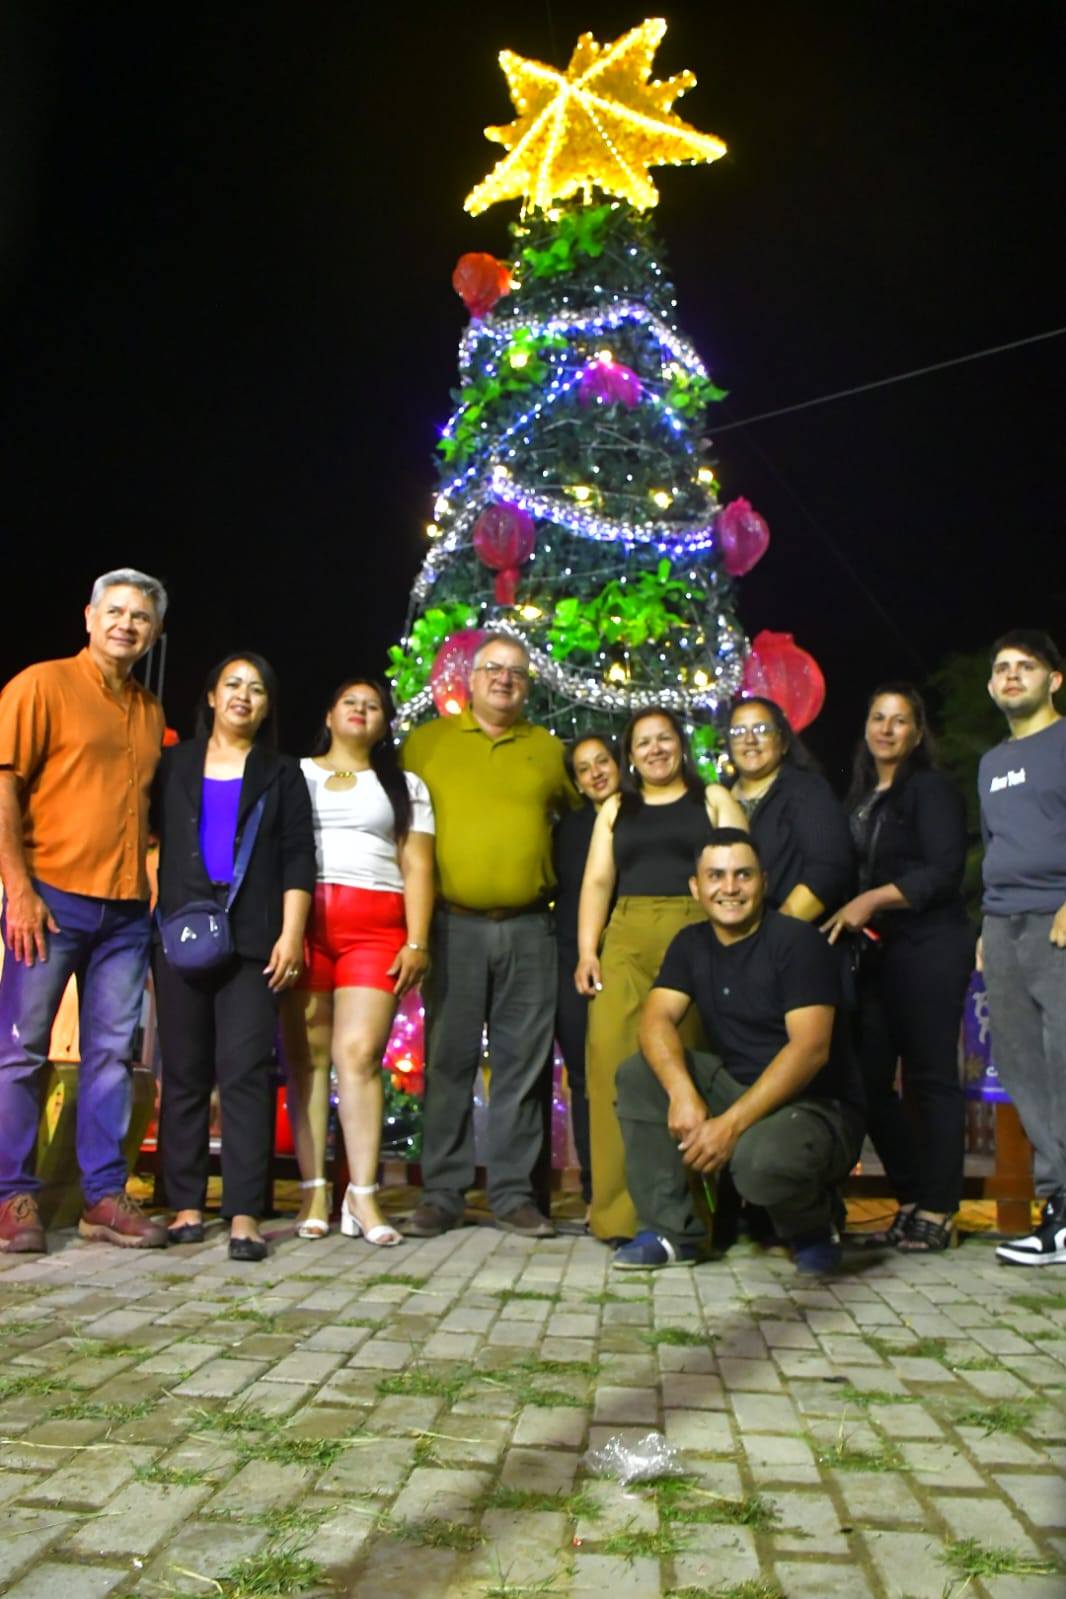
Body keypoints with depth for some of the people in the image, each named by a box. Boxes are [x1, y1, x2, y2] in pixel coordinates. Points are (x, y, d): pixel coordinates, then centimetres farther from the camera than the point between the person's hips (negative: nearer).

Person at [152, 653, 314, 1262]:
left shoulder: (282, 774, 12)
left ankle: (245, 1214, -8)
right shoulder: (173, 764, 15)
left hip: (253, 938, -2)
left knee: (246, 1071, -8)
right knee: (184, 1071, 3)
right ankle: (186, 1204, 10)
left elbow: (297, 859, 5)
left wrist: (291, 934, -6)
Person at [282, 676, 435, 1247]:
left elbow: (417, 867, 10)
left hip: (375, 929, -1)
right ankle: (314, 1193, 1)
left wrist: (417, 942, -2)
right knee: (306, 1058, -3)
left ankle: (362, 1197, -10)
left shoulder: (404, 786, 20)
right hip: (300, 921, 1)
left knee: (359, 1054, -12)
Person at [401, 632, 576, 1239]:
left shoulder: (548, 750, 13)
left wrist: (557, 881, 12)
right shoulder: (427, 742, 9)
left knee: (523, 1063, 4)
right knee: (449, 1062, 2)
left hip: (529, 930, 2)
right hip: (453, 926, -1)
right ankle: (442, 1194, 11)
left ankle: (514, 1194, 13)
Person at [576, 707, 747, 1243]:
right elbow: (597, 881, 13)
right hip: (625, 942, 2)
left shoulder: (713, 800, 15)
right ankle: (619, 1210, -7)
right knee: (614, 1063, -11)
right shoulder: (616, 809, 23)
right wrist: (586, 950, 0)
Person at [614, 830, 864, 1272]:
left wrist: (732, 1124, -30)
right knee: (638, 1073, -13)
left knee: (760, 1160, -37)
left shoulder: (797, 941, -14)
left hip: (817, 1107, -6)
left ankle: (814, 1226, 1)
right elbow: (656, 1019, -6)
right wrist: (682, 1092, -28)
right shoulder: (691, 944, 6)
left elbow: (810, 1048, -23)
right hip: (738, 1088, 6)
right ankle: (669, 1231, -6)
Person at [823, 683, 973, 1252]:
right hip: (875, 952, 7)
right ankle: (911, 1203, 16)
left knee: (929, 1076, -5)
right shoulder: (858, 799, 18)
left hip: (927, 949, -7)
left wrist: (873, 900, -19)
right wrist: (844, 918, 5)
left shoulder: (932, 790, -3)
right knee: (870, 1078, 5)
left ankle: (937, 1214, 3)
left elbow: (944, 871, -13)